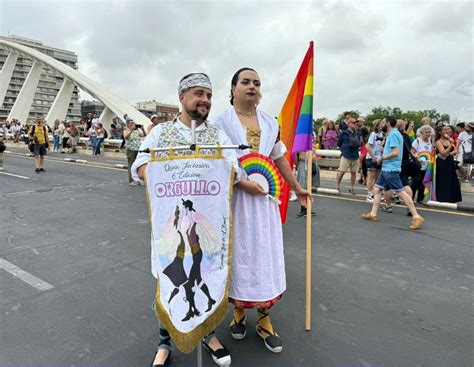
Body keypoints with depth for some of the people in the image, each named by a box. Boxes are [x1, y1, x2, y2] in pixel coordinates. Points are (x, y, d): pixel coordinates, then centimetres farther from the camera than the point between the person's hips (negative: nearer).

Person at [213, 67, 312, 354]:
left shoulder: (271, 123, 9)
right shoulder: (222, 121, -3)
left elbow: (280, 158, 16)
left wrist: (297, 187, 19)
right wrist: (243, 182, -19)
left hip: (264, 195, 4)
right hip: (234, 196, -3)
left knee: (266, 253, 7)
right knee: (238, 252, 7)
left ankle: (264, 319, 22)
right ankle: (239, 311, 29)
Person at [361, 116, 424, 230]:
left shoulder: (393, 134, -14)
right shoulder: (392, 134, 16)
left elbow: (395, 152, -23)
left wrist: (382, 158, -12)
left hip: (391, 169, -11)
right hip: (386, 168, 11)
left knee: (401, 192, -9)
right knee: (377, 190, 11)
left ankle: (417, 217, -5)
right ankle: (373, 214, 17)